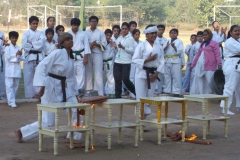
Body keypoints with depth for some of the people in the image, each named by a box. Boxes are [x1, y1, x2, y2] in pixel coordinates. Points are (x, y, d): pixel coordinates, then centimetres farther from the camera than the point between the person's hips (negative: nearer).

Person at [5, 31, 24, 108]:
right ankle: (11, 101, -9)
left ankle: (11, 100, 21)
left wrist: (20, 55, -14)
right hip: (10, 69, -4)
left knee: (16, 85, 8)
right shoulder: (7, 48, 0)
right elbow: (8, 57, -11)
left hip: (17, 68, 4)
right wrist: (16, 54, -16)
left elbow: (21, 58, 6)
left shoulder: (19, 48, 10)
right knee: (10, 85, -9)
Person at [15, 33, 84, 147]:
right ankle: (21, 132, 14)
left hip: (63, 88, 8)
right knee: (47, 123, -4)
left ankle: (73, 139, 10)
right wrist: (42, 85, -25)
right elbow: (42, 67, -19)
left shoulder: (70, 57, 9)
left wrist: (74, 92, 16)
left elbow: (71, 76, 17)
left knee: (76, 111, -2)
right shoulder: (57, 53, -16)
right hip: (50, 88, -8)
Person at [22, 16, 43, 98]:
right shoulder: (26, 33, 1)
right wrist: (36, 45, -9)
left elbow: (41, 43, -7)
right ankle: (29, 95, 5)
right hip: (29, 56, -2)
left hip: (39, 56, 2)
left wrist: (31, 43, -12)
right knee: (28, 76, -1)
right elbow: (24, 45, -12)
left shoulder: (40, 33, 9)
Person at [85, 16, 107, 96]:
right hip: (88, 54, 2)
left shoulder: (100, 32, 7)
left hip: (97, 54, -2)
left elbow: (104, 45, 2)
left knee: (98, 74, -7)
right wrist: (89, 46, -12)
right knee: (88, 74, 4)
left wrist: (96, 44, -15)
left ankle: (99, 93, -9)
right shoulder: (86, 32, 11)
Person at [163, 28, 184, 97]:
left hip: (176, 61, -4)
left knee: (176, 77, -6)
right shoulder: (167, 42, 18)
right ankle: (167, 91, 15)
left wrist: (174, 47, -21)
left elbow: (179, 51, -6)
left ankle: (176, 92, -3)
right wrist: (166, 47, -8)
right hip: (167, 61, 5)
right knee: (167, 76, 7)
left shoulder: (179, 42, 5)